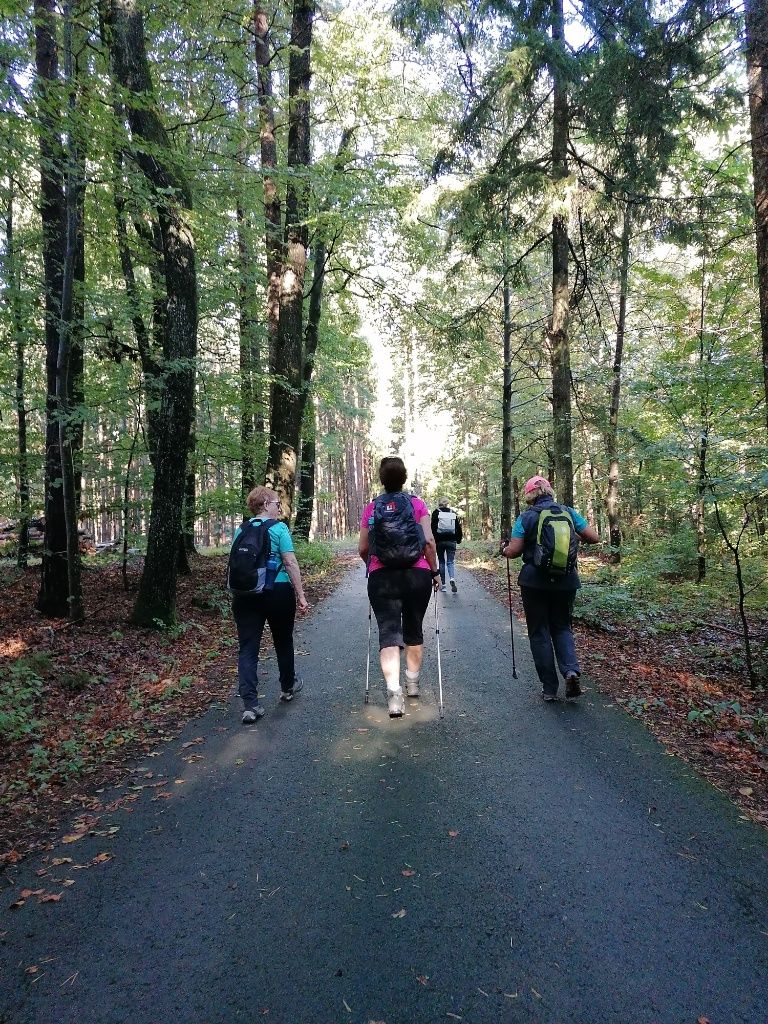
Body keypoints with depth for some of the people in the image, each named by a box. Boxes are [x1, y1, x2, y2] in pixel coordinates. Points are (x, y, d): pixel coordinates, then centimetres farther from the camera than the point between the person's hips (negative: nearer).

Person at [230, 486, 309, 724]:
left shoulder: (240, 531, 8)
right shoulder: (278, 528, -6)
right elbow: (290, 563, -11)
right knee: (283, 641, 19)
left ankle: (250, 704, -6)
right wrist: (301, 596, -8)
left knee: (247, 648, 3)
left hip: (245, 594, 3)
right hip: (278, 591, -3)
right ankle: (288, 686, 39)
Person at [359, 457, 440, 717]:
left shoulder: (371, 508, 4)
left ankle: (394, 691, -19)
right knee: (413, 629, 18)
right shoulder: (417, 504, 2)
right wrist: (435, 571, 6)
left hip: (382, 577, -1)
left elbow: (363, 549, 5)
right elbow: (429, 541, -6)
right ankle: (413, 683, 32)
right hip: (417, 575, 1)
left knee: (388, 632, -2)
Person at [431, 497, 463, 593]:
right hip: (451, 541, 1)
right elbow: (458, 527, 5)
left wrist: (433, 540, -4)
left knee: (441, 562, 9)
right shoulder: (454, 513, 4)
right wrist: (458, 539, 13)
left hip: (440, 541, -1)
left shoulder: (436, 513, -3)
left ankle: (442, 584, 9)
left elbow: (433, 528, -8)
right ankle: (452, 579, -21)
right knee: (451, 562, 5)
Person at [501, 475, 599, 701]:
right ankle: (571, 670, -6)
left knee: (539, 632, 9)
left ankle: (549, 688, 10)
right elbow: (594, 538, 2)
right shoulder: (568, 512, 1)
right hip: (566, 581, 3)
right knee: (562, 627, 18)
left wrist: (503, 548, 13)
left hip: (535, 582, -2)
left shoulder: (526, 517, -6)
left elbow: (514, 551, -8)